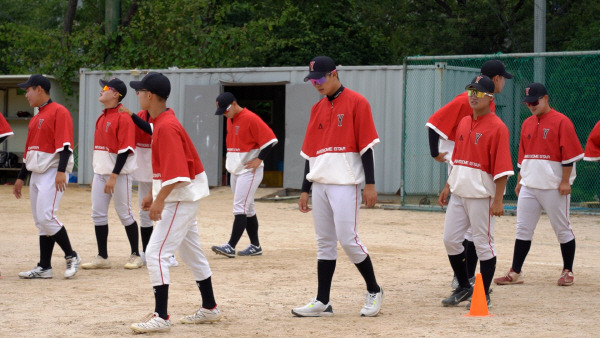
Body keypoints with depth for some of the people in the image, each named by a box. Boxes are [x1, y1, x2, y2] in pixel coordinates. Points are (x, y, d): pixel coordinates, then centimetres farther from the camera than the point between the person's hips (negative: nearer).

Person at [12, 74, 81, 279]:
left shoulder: (59, 112, -9)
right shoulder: (36, 119, 19)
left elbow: (65, 145, -18)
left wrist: (61, 171, -27)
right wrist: (21, 177, 22)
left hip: (52, 172, -9)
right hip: (36, 173, 9)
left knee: (46, 217, -16)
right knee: (40, 221, 7)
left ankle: (71, 256, -3)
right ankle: (44, 267, 10)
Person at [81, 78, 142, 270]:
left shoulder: (123, 117, -13)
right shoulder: (102, 118, 13)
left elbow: (125, 150, -19)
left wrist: (113, 176, -22)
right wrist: (96, 175, 19)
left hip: (119, 174, -8)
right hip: (101, 173, 8)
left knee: (124, 214, -1)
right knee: (98, 214, 5)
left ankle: (135, 256, 11)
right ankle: (102, 258, 11)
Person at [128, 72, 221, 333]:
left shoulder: (167, 127, -22)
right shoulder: (160, 123, 10)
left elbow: (175, 172, -28)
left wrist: (160, 200, -27)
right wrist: (152, 194, 21)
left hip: (181, 197, -11)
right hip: (183, 197, 11)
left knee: (156, 254, -12)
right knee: (191, 253, 19)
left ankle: (161, 317, -12)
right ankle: (209, 309, 29)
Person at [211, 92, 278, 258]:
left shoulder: (250, 118, -16)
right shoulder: (230, 119, 11)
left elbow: (270, 139, -17)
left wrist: (259, 159, -18)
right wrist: (230, 160, 12)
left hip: (249, 171, -9)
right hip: (235, 170, 9)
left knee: (240, 208, -12)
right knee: (247, 209, 12)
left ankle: (231, 247, -17)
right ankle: (255, 246, 18)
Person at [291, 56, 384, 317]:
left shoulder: (356, 103, -4)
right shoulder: (318, 109, 16)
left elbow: (366, 145, -8)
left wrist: (370, 184, -14)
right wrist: (305, 190, 15)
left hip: (345, 183, -7)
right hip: (320, 184, 7)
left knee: (347, 239, -10)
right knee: (324, 242, 7)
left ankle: (374, 291, 8)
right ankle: (322, 302, 9)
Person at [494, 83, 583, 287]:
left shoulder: (561, 122, -8)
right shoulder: (527, 124, 14)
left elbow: (569, 154, -12)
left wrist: (565, 181, -16)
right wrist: (520, 180, 16)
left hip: (553, 186, -6)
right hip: (529, 185, 6)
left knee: (562, 229, 2)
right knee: (523, 229, 4)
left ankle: (568, 271, 13)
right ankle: (515, 273, 7)